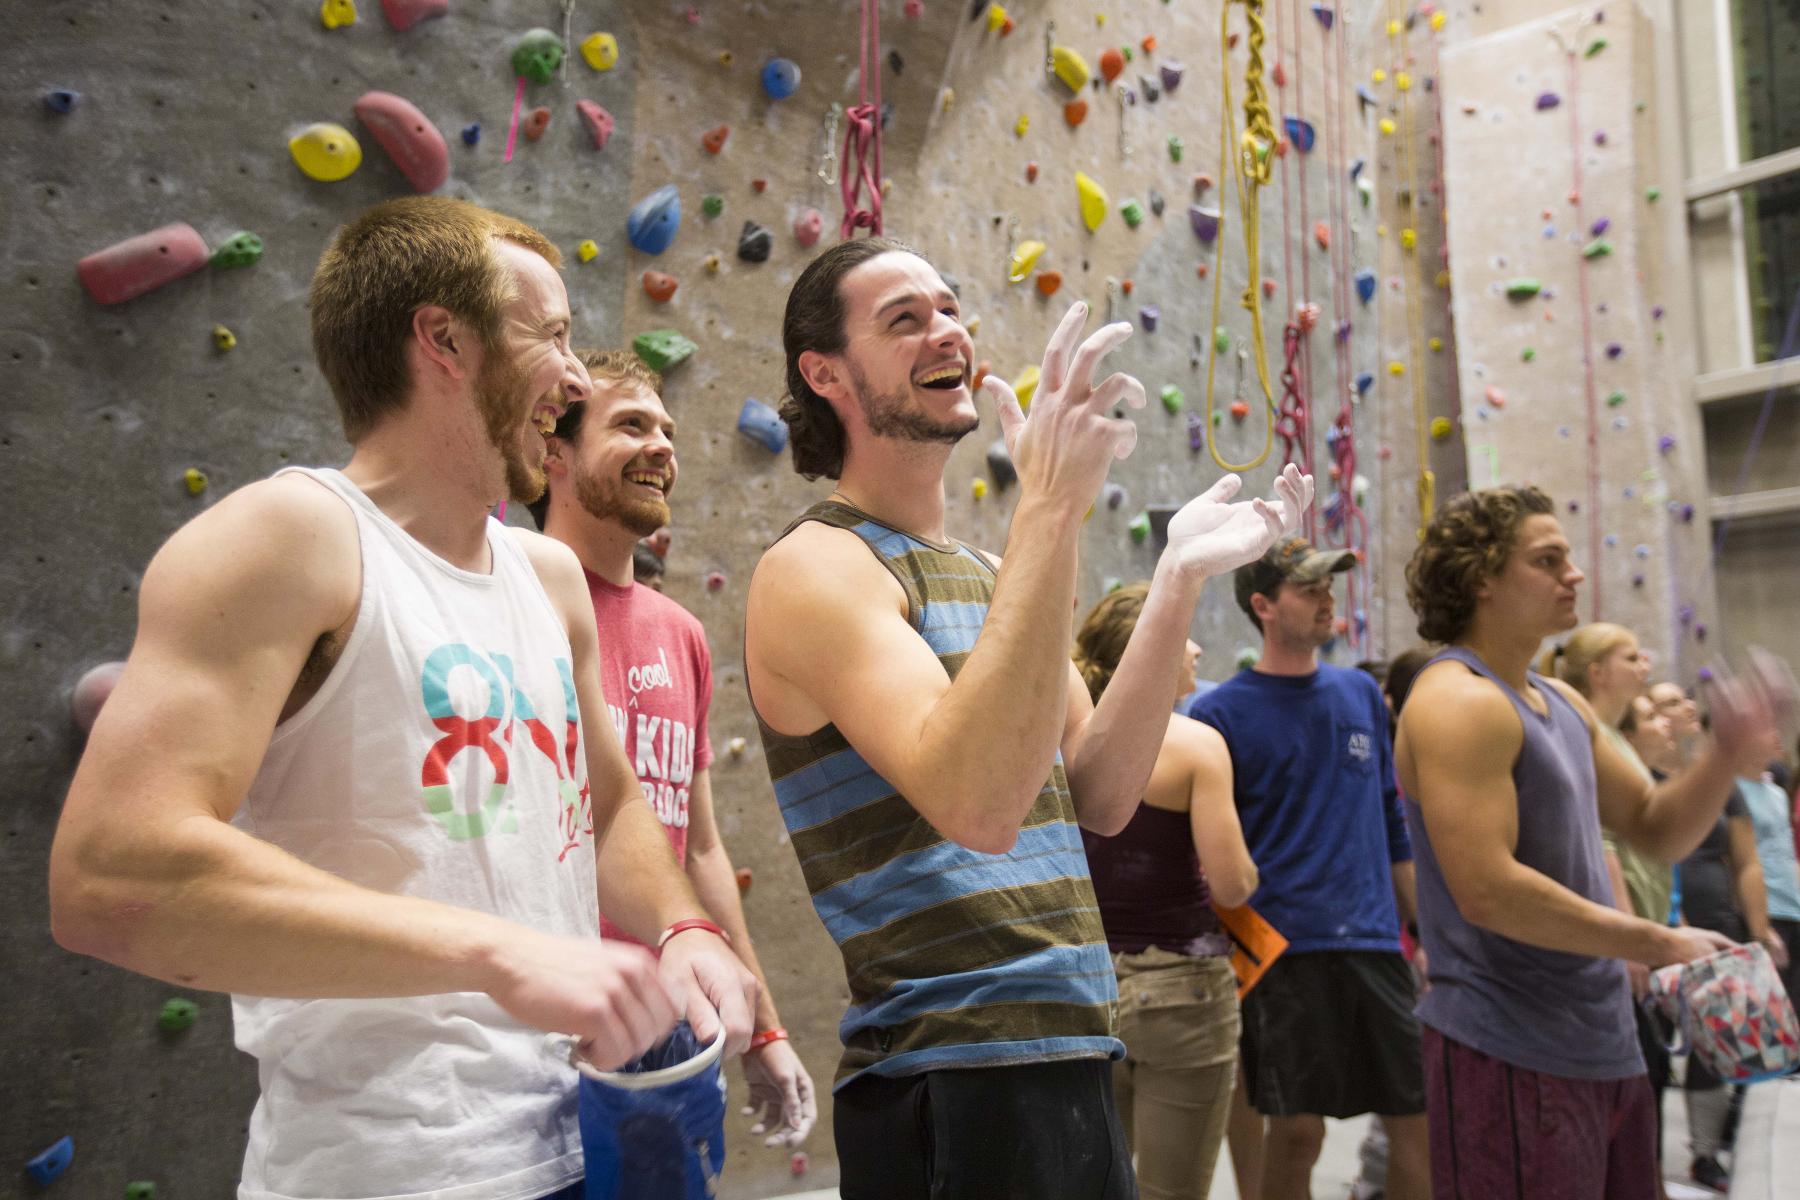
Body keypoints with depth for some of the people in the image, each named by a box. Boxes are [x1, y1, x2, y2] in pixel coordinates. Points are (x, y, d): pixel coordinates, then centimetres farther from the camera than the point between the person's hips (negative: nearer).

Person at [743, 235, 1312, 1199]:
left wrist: (1179, 581, -4)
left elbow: (1097, 797, 3)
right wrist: (1050, 503, -29)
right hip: (953, 1082, -7)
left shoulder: (982, 576, 12)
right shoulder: (814, 567, -14)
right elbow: (975, 807, -29)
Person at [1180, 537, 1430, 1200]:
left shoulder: (1362, 692, 11)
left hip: (1376, 942, 5)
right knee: (1298, 1127, 0)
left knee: (1416, 1112, 8)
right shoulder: (1220, 713, -5)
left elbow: (1392, 820, 16)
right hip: (1283, 944, -5)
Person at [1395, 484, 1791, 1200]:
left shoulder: (1562, 703, 13)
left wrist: (1729, 750, 0)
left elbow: (1656, 830, 18)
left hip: (1605, 1049, 10)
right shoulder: (1458, 701, -17)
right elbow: (1488, 891, -26)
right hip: (1513, 1058, -10)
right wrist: (1659, 944, -17)